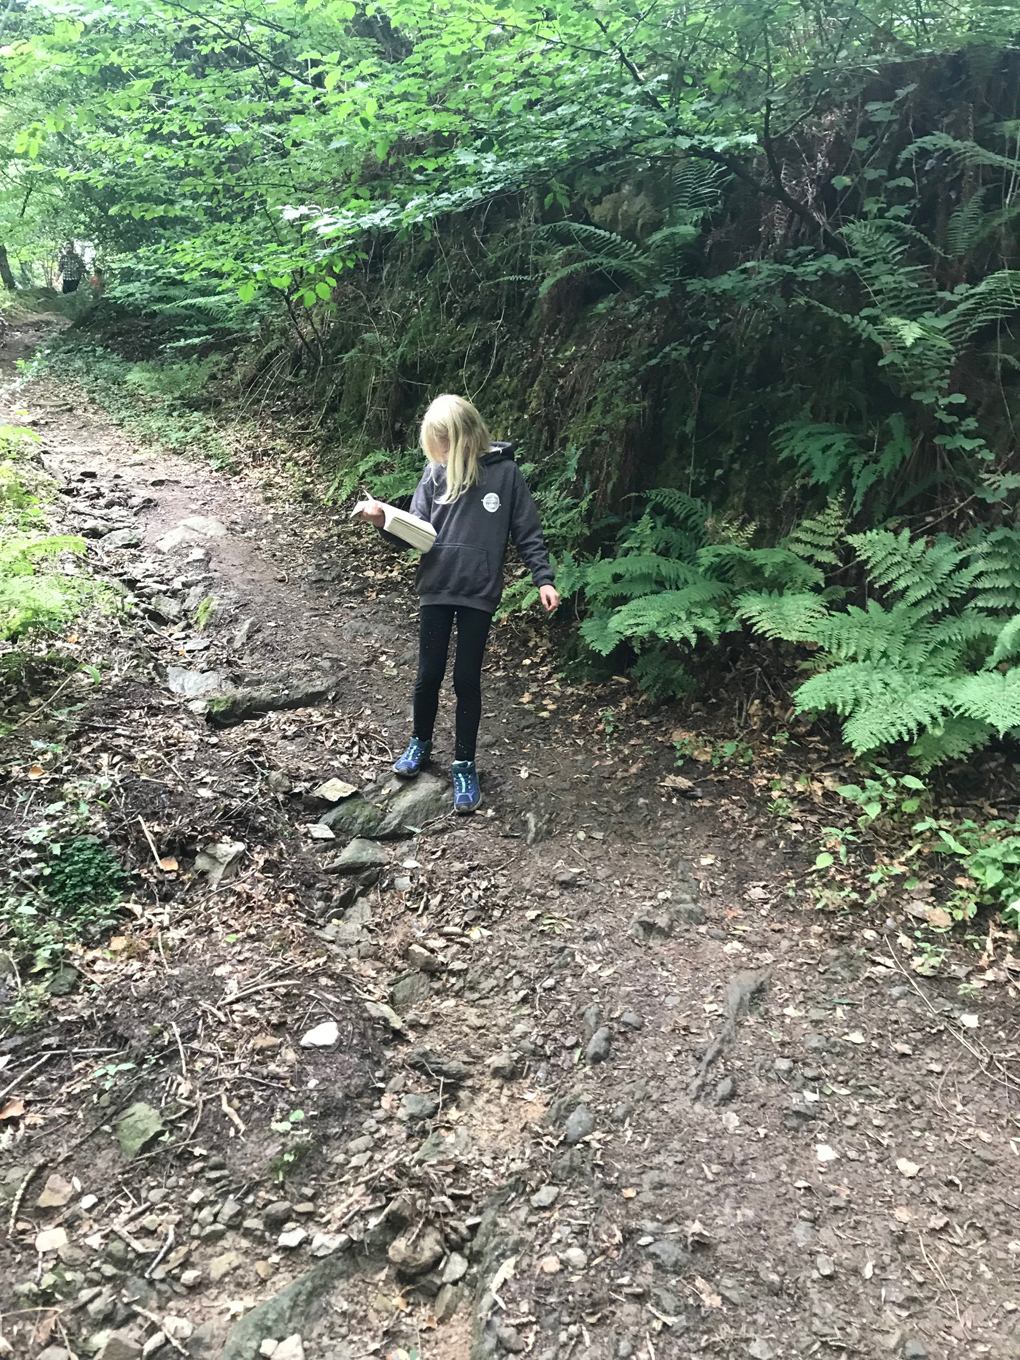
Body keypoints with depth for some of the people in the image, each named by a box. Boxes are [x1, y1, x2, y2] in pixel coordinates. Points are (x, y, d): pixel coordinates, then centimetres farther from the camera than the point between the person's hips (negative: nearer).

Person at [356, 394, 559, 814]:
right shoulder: (436, 473, 1)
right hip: (436, 589, 2)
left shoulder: (504, 472, -6)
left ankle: (464, 764, 19)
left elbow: (527, 533, -1)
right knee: (429, 674, 12)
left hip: (479, 594, -2)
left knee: (467, 679, 5)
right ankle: (420, 742, 36)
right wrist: (384, 522, -20)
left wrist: (544, 579, -10)